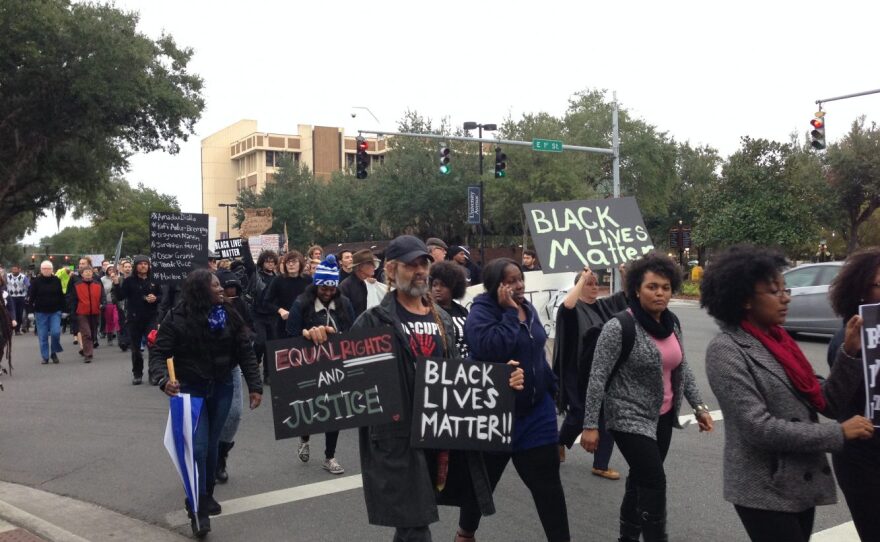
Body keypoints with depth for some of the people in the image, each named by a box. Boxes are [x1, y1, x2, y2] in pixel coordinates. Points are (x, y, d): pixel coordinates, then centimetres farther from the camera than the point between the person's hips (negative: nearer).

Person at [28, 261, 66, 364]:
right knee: (43, 336, 3)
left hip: (55, 312, 0)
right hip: (41, 312, 0)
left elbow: (62, 296, 6)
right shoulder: (36, 281, -1)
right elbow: (31, 296, 1)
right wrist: (30, 305, -7)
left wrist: (63, 308, 1)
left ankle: (54, 352, 11)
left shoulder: (57, 280, 2)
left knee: (56, 332, -12)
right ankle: (45, 357, 14)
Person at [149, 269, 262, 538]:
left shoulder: (229, 315, -4)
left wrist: (255, 386, -4)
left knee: (212, 444, 13)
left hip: (221, 388, 3)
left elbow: (245, 352, 0)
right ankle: (197, 506, 2)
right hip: (191, 389, -3)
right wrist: (163, 379, -31)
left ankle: (207, 495, 32)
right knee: (197, 446, -9)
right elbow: (158, 353, -11)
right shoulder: (177, 318, -13)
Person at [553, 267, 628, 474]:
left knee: (606, 419, 4)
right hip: (580, 375, -6)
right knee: (579, 416, 4)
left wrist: (626, 275, -8)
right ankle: (561, 442, 34)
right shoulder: (575, 309, -9)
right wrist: (583, 279, -29)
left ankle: (601, 465, 13)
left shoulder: (605, 305, 10)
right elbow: (566, 306, -33)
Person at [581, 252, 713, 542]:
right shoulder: (620, 327, -19)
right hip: (630, 417, -7)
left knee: (642, 478, 15)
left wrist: (699, 406, 10)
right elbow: (597, 378, -17)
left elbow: (682, 368, 14)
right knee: (654, 481, -9)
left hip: (662, 416, 7)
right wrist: (590, 425, -19)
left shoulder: (672, 322, 3)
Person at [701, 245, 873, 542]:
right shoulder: (725, 350, -16)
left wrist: (849, 352, -5)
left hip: (802, 482, 8)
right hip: (766, 491, -7)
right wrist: (839, 433, -16)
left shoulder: (779, 340, 7)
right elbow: (759, 428, -22)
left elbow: (826, 403, 7)